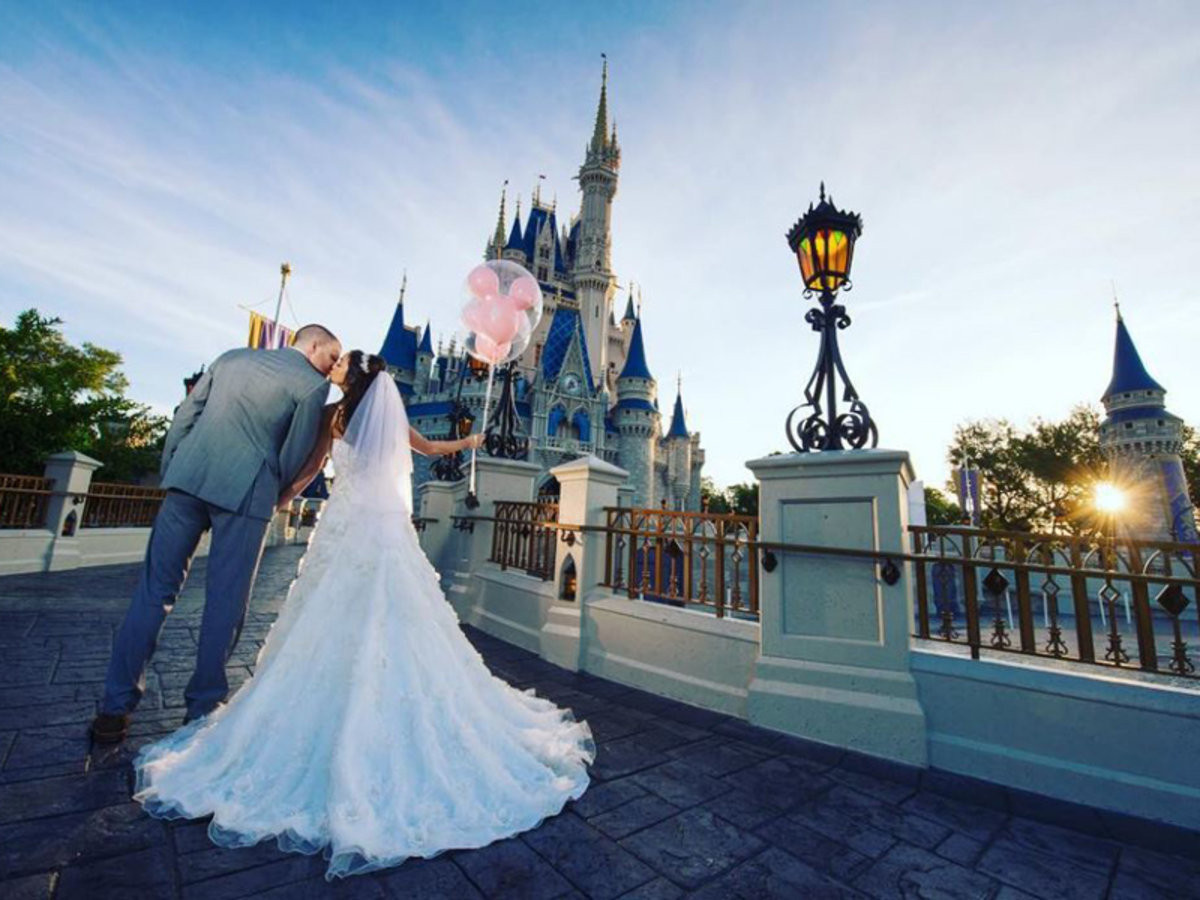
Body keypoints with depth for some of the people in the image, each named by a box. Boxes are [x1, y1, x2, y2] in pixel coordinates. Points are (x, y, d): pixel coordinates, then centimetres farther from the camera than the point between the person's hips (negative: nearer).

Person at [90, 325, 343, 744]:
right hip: (246, 490, -5)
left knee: (155, 589, 12)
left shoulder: (230, 358, 16)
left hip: (188, 478, 5)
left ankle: (116, 706, 18)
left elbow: (183, 417, 15)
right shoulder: (313, 384, -1)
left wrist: (170, 473, 19)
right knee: (225, 601, 6)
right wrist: (271, 495, 12)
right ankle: (203, 706, 18)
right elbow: (296, 455, -3)